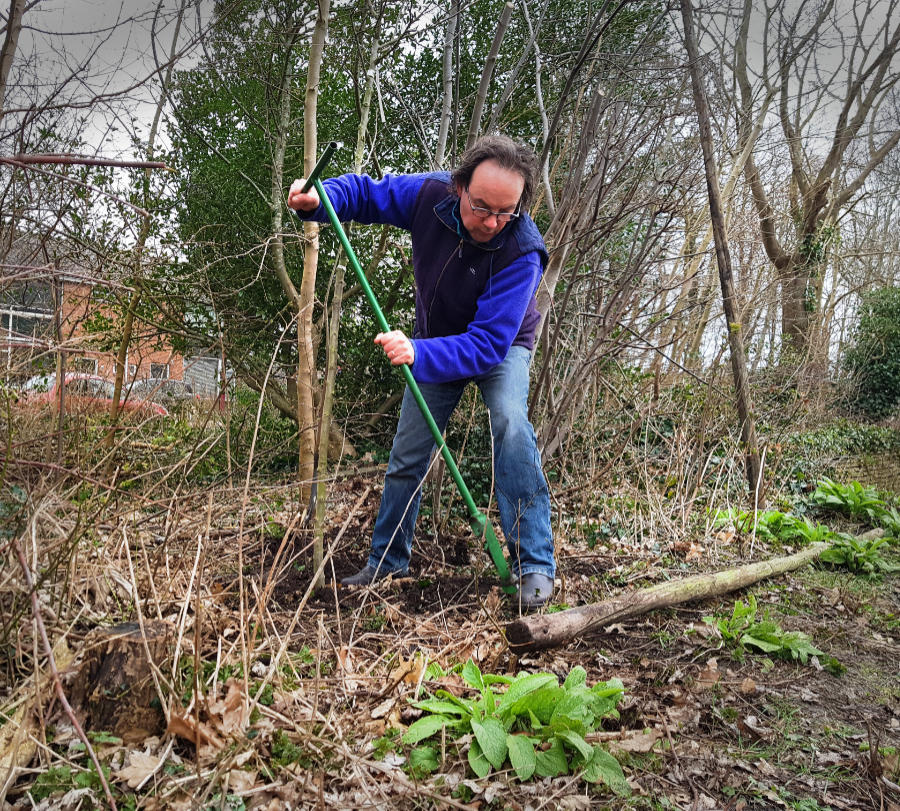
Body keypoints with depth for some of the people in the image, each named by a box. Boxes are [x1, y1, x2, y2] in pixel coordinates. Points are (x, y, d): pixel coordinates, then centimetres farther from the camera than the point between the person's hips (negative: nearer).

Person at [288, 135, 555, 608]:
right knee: (406, 455, 7)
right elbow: (365, 192, -7)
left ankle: (535, 567, -24)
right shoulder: (430, 195, -25)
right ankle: (387, 560, 27)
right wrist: (319, 200, -26)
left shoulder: (522, 253, -37)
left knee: (510, 424, -34)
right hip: (437, 345, 4)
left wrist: (419, 354, -54)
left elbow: (488, 342, -41)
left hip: (501, 347, -4)